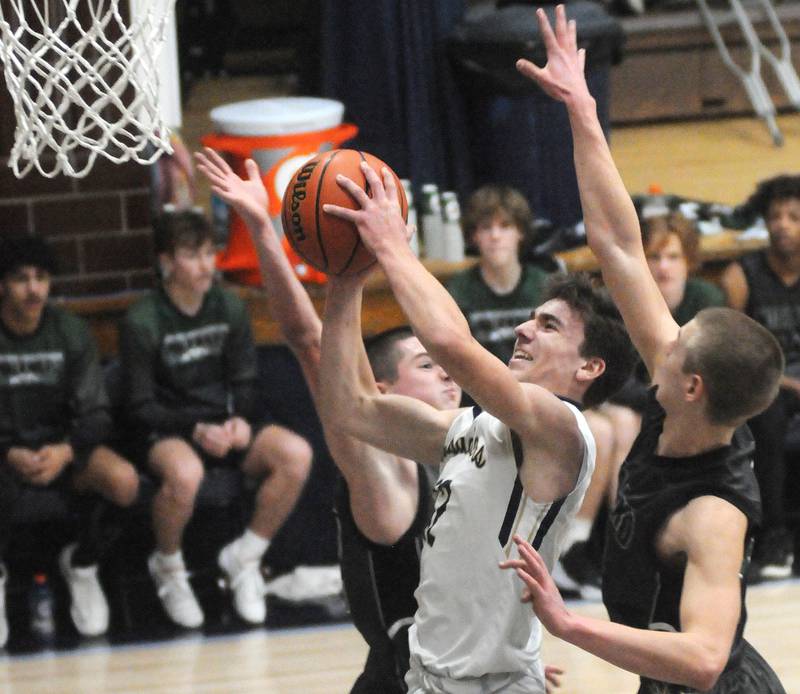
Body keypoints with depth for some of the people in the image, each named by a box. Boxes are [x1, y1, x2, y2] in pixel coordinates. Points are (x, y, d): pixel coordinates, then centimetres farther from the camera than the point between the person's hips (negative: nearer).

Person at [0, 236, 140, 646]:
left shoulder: (70, 333, -2)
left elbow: (95, 414, -2)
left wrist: (65, 452, -23)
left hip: (60, 446, 3)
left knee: (123, 481, -28)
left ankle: (82, 565, 2)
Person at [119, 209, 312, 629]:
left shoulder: (229, 308, 3)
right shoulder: (142, 323, -11)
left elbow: (244, 384, 10)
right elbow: (141, 409, -9)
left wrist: (240, 421, -12)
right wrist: (197, 429, -22)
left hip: (224, 426, 5)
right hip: (166, 432, -5)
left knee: (296, 453, -23)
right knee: (184, 474, -40)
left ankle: (244, 558, -3)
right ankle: (168, 568, -8)